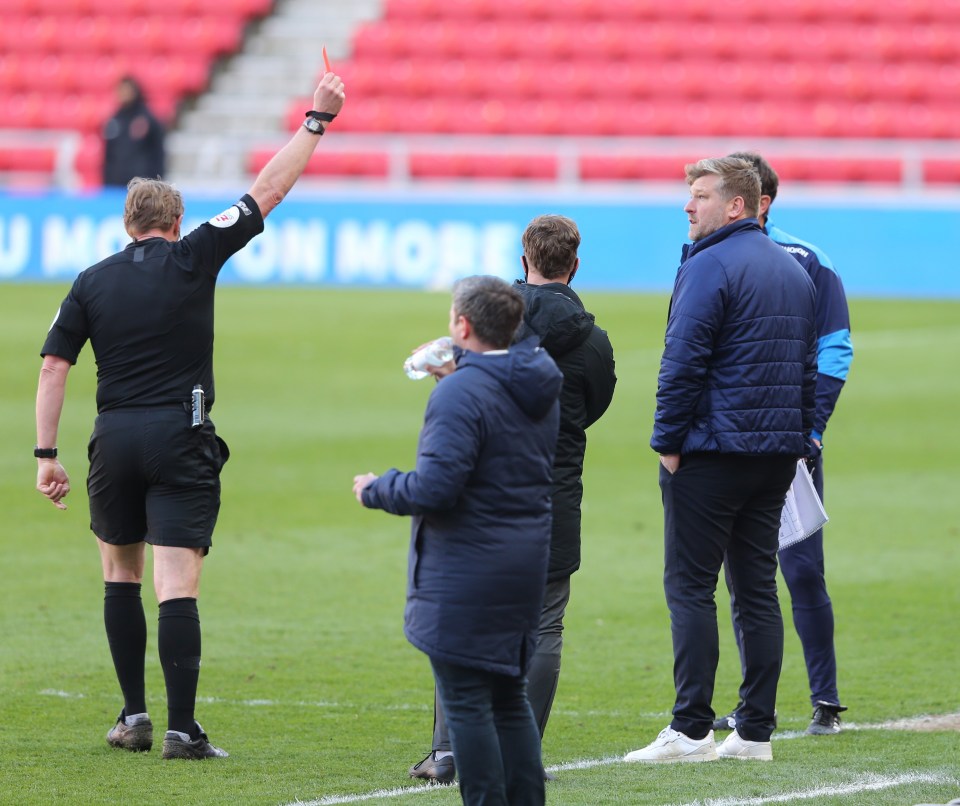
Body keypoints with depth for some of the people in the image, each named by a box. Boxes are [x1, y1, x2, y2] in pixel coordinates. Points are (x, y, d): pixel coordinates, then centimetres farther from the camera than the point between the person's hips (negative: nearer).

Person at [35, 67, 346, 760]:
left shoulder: (91, 282, 5)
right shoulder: (193, 259, -2)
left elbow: (53, 368, 1)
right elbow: (269, 190, 0)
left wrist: (47, 454, 4)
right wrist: (318, 119, 6)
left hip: (115, 440, 2)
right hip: (182, 439, -2)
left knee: (120, 573, 19)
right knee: (178, 586, -6)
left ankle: (135, 715, 17)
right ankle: (181, 729, -11)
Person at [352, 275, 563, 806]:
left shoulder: (460, 393, -17)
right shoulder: (538, 392, 9)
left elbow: (433, 488, -23)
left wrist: (376, 490, -3)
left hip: (467, 576, -9)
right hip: (525, 572, 9)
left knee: (466, 703, -3)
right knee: (509, 698, 16)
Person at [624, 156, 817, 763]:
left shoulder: (710, 267, -11)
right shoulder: (794, 271, 15)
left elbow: (683, 364, -16)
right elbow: (809, 366, 18)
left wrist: (668, 441, -10)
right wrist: (797, 440, 18)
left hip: (711, 452, -8)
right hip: (778, 455, 8)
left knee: (690, 587, -5)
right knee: (758, 588, 9)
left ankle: (691, 730, -8)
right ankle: (756, 731, 8)